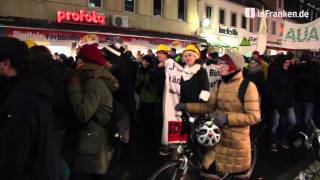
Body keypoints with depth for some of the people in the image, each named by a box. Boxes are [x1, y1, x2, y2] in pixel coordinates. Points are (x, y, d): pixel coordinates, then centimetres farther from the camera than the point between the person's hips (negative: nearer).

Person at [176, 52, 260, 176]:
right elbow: (209, 106, 7)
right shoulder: (221, 84, 6)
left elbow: (254, 117, -19)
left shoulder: (248, 86, -15)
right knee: (208, 170, 8)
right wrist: (186, 106, -2)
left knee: (238, 173, 13)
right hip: (219, 136, 6)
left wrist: (227, 117, -27)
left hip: (236, 140, -6)